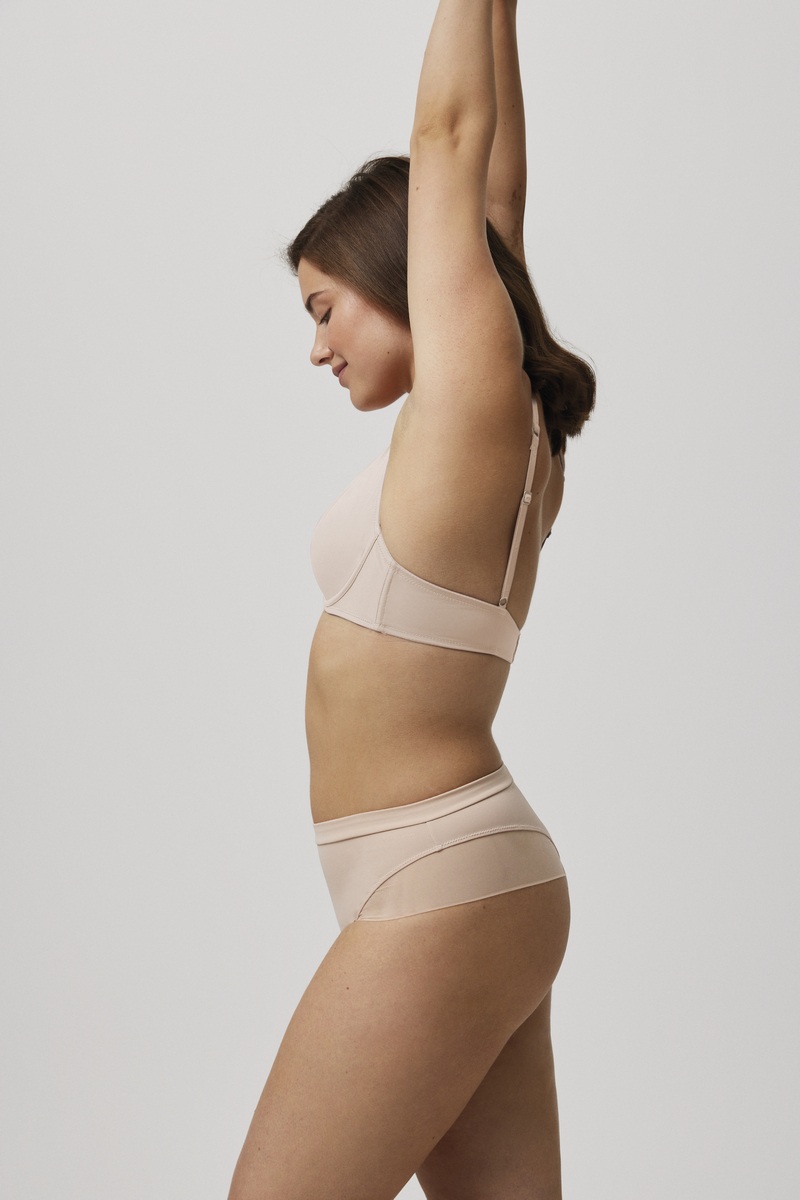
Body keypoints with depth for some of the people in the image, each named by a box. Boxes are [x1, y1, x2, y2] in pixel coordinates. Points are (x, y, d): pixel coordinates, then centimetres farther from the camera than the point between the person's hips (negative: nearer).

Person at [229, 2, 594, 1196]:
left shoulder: (477, 390, -11)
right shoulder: (510, 440, 11)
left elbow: (451, 134, -4)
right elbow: (493, 187, 19)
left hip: (441, 895, -9)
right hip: (478, 888, 9)